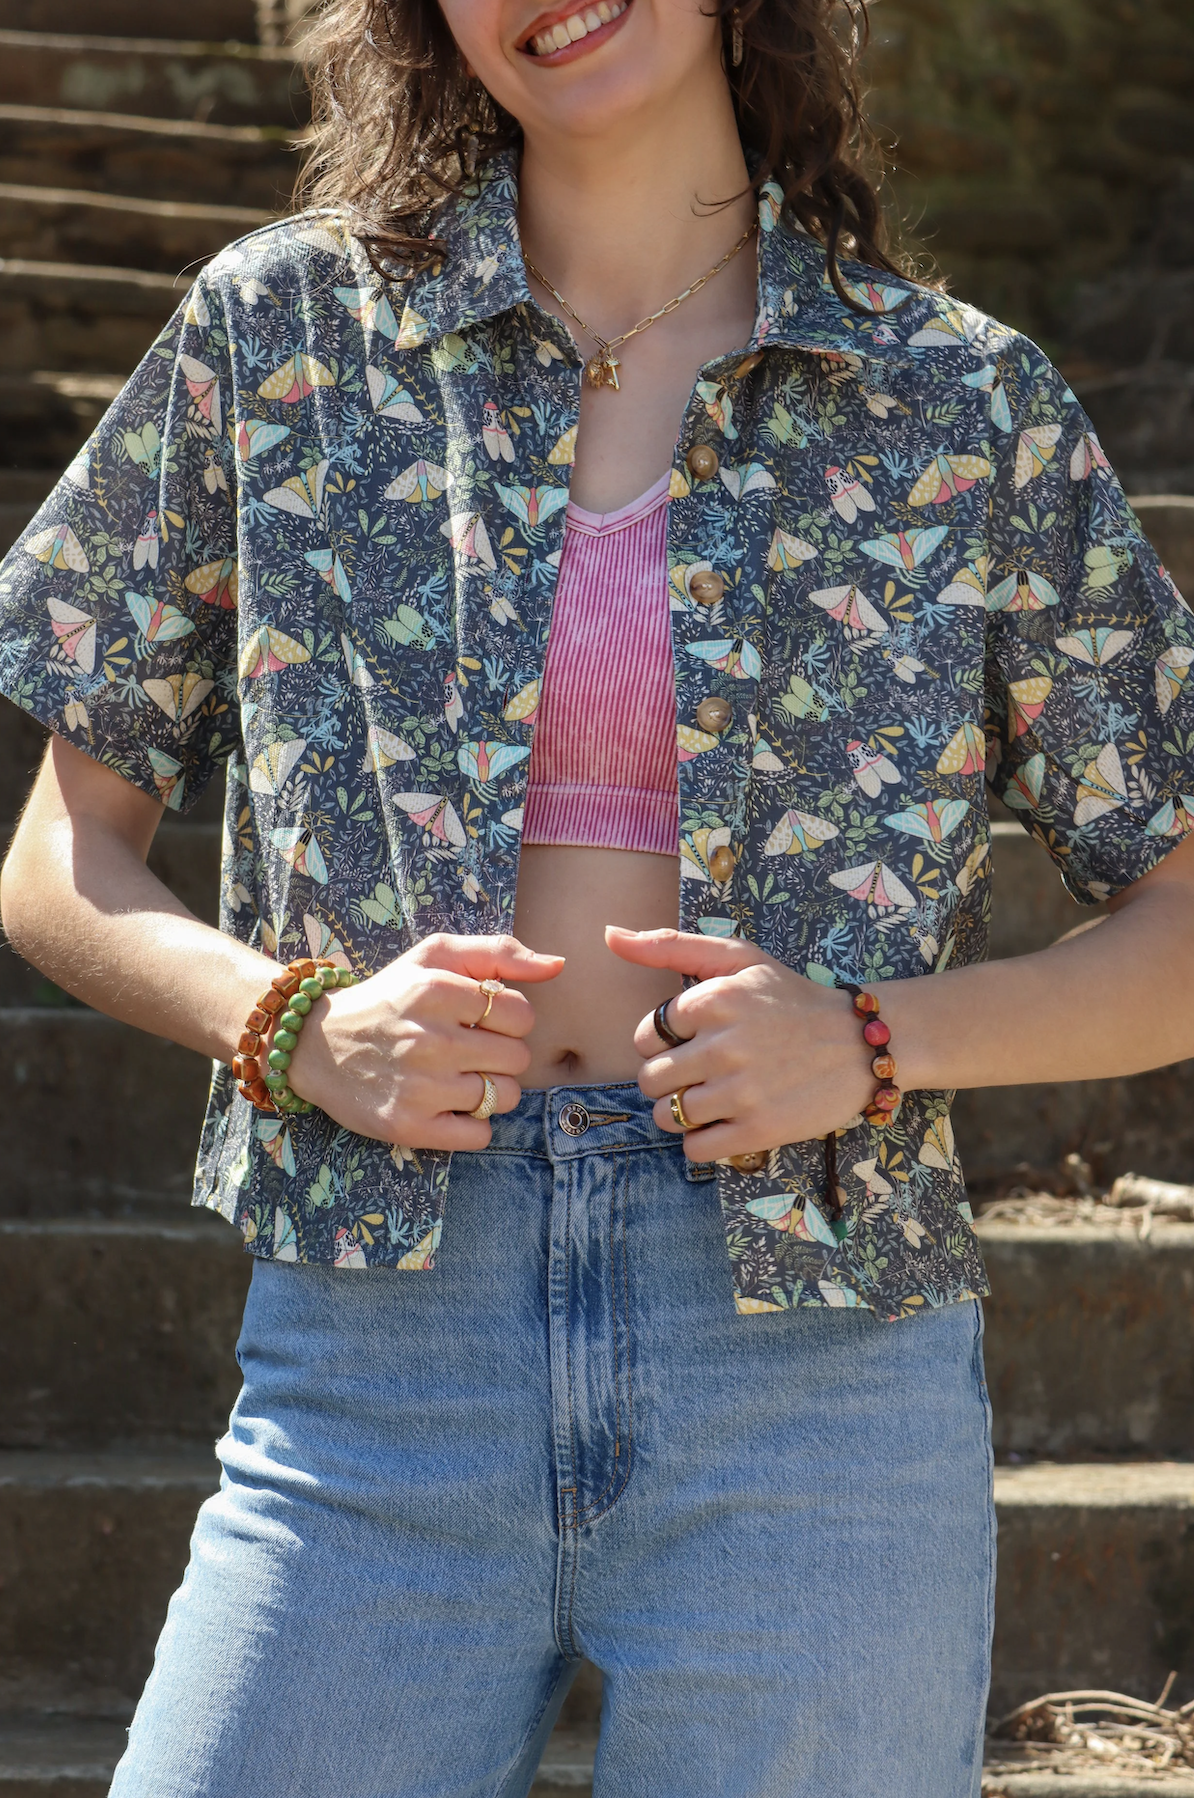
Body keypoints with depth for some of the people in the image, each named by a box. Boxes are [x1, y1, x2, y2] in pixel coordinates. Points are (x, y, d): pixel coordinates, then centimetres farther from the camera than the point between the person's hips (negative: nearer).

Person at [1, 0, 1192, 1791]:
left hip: (818, 1377, 0)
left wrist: (874, 1043, -9)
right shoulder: (287, 331, 7)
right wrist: (294, 1028, -8)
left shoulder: (968, 409, 5)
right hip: (379, 1354, 1)